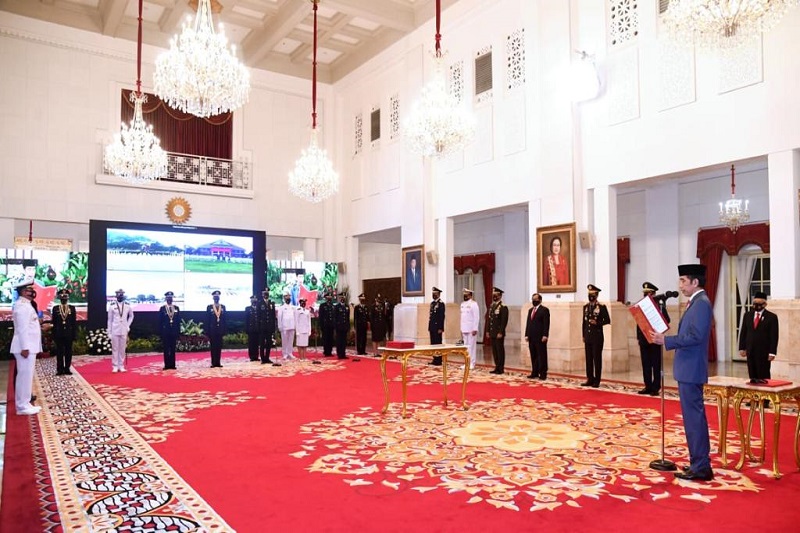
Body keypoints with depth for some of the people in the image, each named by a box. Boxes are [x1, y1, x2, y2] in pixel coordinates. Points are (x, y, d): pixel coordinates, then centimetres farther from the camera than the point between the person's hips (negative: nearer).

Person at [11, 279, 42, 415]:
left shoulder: (26, 305, 16)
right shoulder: (22, 305, -15)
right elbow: (22, 328, -20)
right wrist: (24, 347, -23)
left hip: (29, 346, 10)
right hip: (25, 347, -10)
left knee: (25, 375, 13)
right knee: (25, 375, -6)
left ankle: (24, 403, 19)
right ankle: (22, 406, -1)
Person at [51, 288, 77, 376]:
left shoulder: (72, 308, 5)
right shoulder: (55, 308, 4)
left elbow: (74, 322, 3)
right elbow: (54, 322, 3)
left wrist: (74, 334, -1)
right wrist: (54, 334, -1)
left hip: (69, 334, 1)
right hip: (59, 334, 0)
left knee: (68, 352, 5)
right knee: (59, 352, 3)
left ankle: (67, 369, 12)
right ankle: (60, 369, 7)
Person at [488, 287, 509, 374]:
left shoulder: (503, 307, -10)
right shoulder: (491, 306, 14)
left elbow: (504, 321, -16)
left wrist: (500, 332, -19)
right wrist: (488, 331, 11)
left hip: (499, 333, -8)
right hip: (492, 333, 8)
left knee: (500, 350, -2)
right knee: (494, 350, 10)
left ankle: (501, 369, 4)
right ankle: (497, 367, 17)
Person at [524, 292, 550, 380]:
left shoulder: (544, 310, -4)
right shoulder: (530, 310, 19)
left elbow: (546, 323, -11)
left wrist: (545, 335, -18)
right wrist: (527, 335, 9)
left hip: (540, 337, -7)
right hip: (532, 337, 7)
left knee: (542, 356, -2)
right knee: (533, 356, 8)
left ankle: (543, 374, 1)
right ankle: (534, 373, 14)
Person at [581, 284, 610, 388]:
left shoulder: (601, 307, -5)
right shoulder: (585, 307, 11)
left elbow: (607, 320, -4)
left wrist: (597, 323, -20)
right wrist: (583, 335, 12)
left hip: (597, 337, -5)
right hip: (588, 337, 5)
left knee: (597, 359, -1)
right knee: (588, 359, 8)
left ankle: (596, 381, 5)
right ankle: (590, 379, 15)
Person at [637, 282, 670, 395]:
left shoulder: (659, 305, -5)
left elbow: (666, 321, -12)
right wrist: (638, 336, 10)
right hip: (643, 339, 5)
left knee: (656, 364, 2)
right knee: (645, 364, 9)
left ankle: (656, 388, 7)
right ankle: (648, 387, 17)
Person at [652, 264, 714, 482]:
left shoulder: (701, 303, -15)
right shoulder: (696, 302, 16)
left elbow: (696, 336, -24)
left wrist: (667, 340, -20)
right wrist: (667, 339, 9)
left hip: (691, 370, -11)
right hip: (688, 369, 11)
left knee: (694, 417, -5)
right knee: (694, 416, 15)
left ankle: (700, 468, 1)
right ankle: (699, 463, 24)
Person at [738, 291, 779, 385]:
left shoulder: (772, 317, -4)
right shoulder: (747, 315, 9)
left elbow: (774, 336, -6)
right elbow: (743, 333, 11)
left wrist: (772, 352, -11)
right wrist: (742, 348, 5)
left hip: (764, 352, -4)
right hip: (750, 351, 4)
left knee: (764, 377, 0)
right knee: (752, 376, 7)